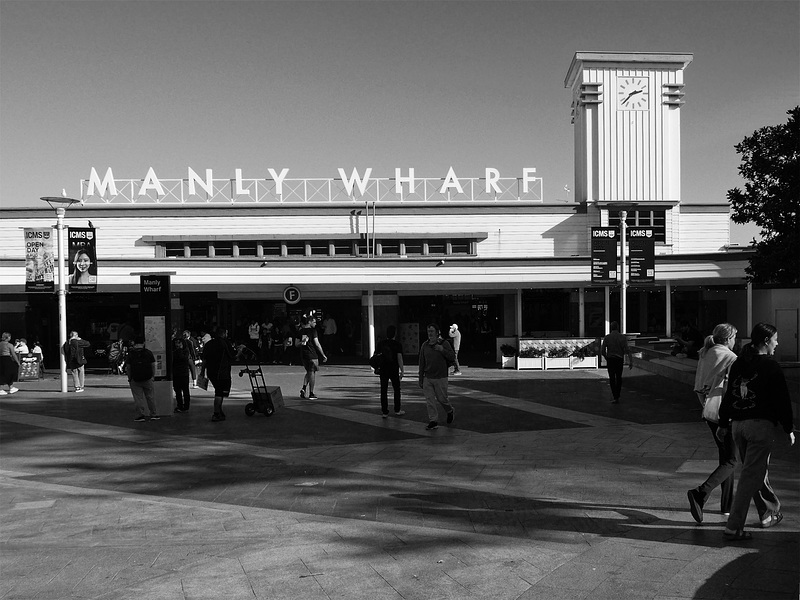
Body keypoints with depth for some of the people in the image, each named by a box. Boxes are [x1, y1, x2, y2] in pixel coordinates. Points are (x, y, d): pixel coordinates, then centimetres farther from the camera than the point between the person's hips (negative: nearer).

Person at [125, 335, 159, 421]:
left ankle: (140, 415, 4)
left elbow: (128, 367, -3)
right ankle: (153, 414, 12)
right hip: (148, 379, 1)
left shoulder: (130, 354, -3)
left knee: (138, 398, 5)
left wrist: (129, 378, 5)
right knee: (150, 397, 9)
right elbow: (153, 365, 1)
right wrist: (153, 376, 9)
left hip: (135, 379, -1)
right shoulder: (148, 353, 0)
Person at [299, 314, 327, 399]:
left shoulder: (300, 331, 8)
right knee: (312, 373, 3)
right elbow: (317, 344, -14)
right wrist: (323, 355, -10)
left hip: (302, 355, 6)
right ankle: (311, 394, 5)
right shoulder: (312, 331, -11)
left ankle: (304, 388, 1)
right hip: (312, 355, -6)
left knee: (308, 372, 20)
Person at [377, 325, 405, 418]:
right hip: (394, 371, -2)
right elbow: (399, 358, -13)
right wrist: (402, 371, -9)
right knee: (396, 389, 14)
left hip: (383, 370, 2)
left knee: (384, 391, 6)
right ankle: (397, 410, 18)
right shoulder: (397, 344, -9)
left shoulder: (381, 343, 1)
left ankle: (385, 412, 5)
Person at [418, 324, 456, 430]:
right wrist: (421, 379, 10)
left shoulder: (444, 344, -3)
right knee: (429, 400, -1)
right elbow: (422, 363, 11)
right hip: (427, 378, 3)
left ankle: (450, 411, 34)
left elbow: (453, 357, -7)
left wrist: (442, 350, -20)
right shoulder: (425, 346, 7)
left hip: (440, 378, -3)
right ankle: (433, 422, 7)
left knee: (442, 398, 4)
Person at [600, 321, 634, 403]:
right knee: (619, 378, 18)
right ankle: (617, 396, 24)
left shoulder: (606, 338, -6)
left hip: (610, 360, -1)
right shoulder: (623, 337, -5)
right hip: (620, 360, 1)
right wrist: (631, 362, -11)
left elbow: (602, 351, -6)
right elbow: (627, 350, -12)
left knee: (612, 379, 4)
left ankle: (615, 397, -9)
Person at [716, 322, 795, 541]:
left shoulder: (738, 364, 10)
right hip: (761, 425, -7)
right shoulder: (770, 366, -9)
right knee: (751, 476, -4)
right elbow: (782, 400, -8)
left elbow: (728, 395, 15)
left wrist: (724, 423, 22)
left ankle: (769, 513, 38)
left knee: (757, 470, 22)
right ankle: (734, 527, -5)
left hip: (738, 424, 7)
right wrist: (788, 429, 1)